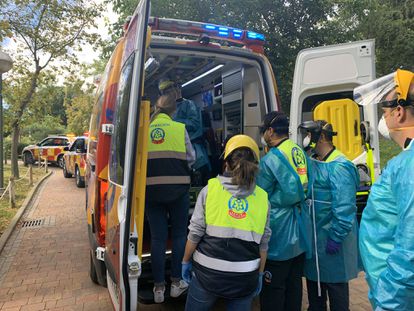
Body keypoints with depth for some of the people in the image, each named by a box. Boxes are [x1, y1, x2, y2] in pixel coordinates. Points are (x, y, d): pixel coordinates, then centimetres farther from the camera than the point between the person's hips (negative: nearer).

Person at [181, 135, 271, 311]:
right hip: (244, 277, 2)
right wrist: (259, 274, 15)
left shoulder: (210, 189, -8)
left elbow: (195, 232, -6)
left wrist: (186, 261, 8)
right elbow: (263, 244, 2)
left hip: (207, 272, -1)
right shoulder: (262, 198, -2)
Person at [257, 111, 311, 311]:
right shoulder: (300, 152, 3)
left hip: (279, 235, -7)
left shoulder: (270, 160, -18)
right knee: (294, 283, 20)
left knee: (273, 288, 5)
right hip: (300, 234, 8)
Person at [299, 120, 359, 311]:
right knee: (314, 284, 22)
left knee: (335, 287, 10)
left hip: (331, 239, -8)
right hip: (313, 236, 8)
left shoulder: (339, 167, -20)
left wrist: (336, 238, -21)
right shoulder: (313, 163, 7)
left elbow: (345, 208, -23)